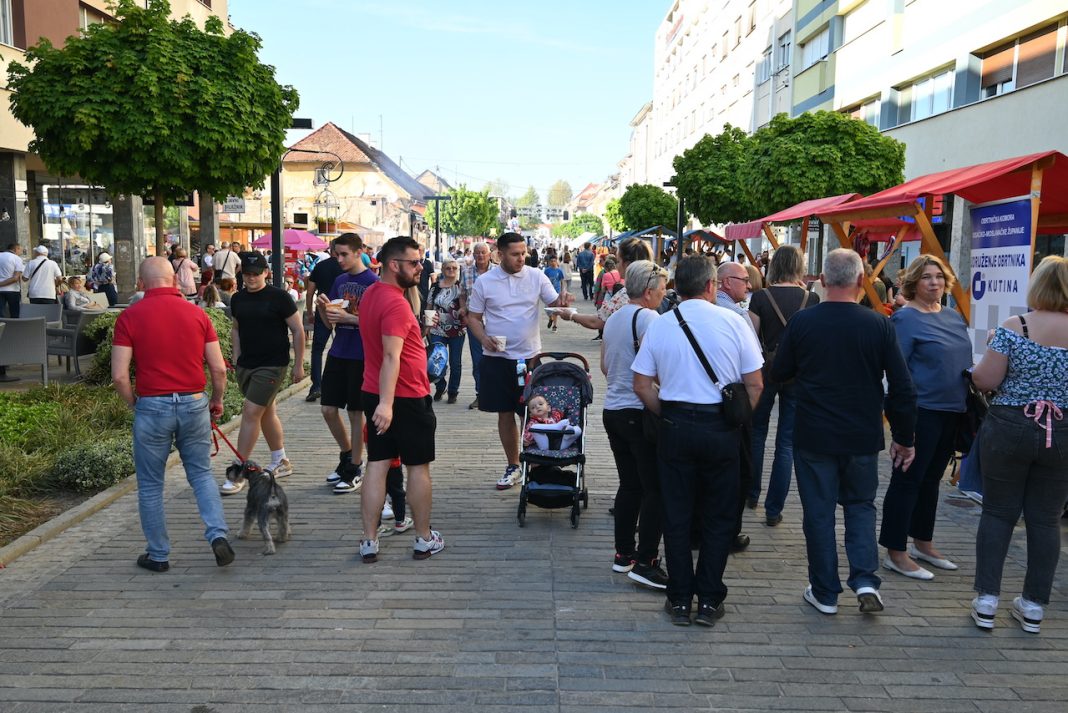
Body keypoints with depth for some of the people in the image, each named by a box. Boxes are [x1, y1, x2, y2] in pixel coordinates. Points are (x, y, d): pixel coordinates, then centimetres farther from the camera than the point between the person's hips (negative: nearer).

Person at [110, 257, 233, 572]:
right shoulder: (197, 314, 1)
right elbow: (219, 369, 0)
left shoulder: (129, 317, -5)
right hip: (194, 404, 2)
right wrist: (216, 401, 17)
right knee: (201, 474, 18)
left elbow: (119, 375, -9)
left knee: (150, 485, 13)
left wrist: (134, 404, 8)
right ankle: (218, 535, 2)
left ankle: (158, 555, 22)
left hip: (152, 406, -2)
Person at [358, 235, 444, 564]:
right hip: (406, 398, -8)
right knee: (418, 467, 7)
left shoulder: (370, 294, 9)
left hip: (375, 395, 8)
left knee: (376, 466, 9)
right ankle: (424, 540, 19)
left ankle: (369, 542, 13)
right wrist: (386, 403, -36)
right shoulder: (396, 303, -22)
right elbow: (391, 356, -31)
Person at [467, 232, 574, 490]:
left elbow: (553, 303, 2)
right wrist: (484, 338, -14)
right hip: (497, 358, 0)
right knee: (505, 413, 9)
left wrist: (562, 302, -22)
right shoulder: (484, 282, -1)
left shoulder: (536, 276, 0)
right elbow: (473, 317, 5)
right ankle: (513, 466, 23)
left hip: (529, 356, 0)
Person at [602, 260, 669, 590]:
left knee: (629, 485, 15)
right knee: (656, 489, -2)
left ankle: (623, 554, 22)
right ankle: (645, 561, -1)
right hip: (640, 413, -9)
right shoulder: (646, 317, -14)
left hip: (613, 410, 9)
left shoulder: (613, 319, 13)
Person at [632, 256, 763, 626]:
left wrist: (667, 417, 11)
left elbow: (642, 385, 0)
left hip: (675, 427, 1)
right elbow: (754, 385, -5)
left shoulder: (658, 325, -1)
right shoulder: (734, 322, -6)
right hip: (721, 429, -1)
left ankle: (679, 600, 20)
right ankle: (709, 601, 18)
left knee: (676, 516, 11)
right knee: (718, 517, 12)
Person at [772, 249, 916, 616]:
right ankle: (865, 580, 8)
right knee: (860, 506, 20)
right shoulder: (879, 324, -8)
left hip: (813, 436, -1)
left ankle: (825, 592, 17)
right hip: (863, 436, 1)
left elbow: (779, 373, 3)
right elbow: (902, 388, -5)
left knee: (819, 512, 10)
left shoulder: (801, 321, -9)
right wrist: (904, 438, 5)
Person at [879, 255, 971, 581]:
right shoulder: (905, 318, -11)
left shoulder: (954, 316, 12)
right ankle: (896, 554, 7)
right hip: (921, 411, -8)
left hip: (952, 411, 8)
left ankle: (923, 544, 31)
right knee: (907, 480, -1)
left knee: (931, 479, 17)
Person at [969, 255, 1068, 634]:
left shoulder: (1012, 328, -10)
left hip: (1009, 428, -2)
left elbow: (986, 381, -10)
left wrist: (990, 352, 8)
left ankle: (986, 601, 8)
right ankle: (1034, 605, 18)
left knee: (998, 512, 7)